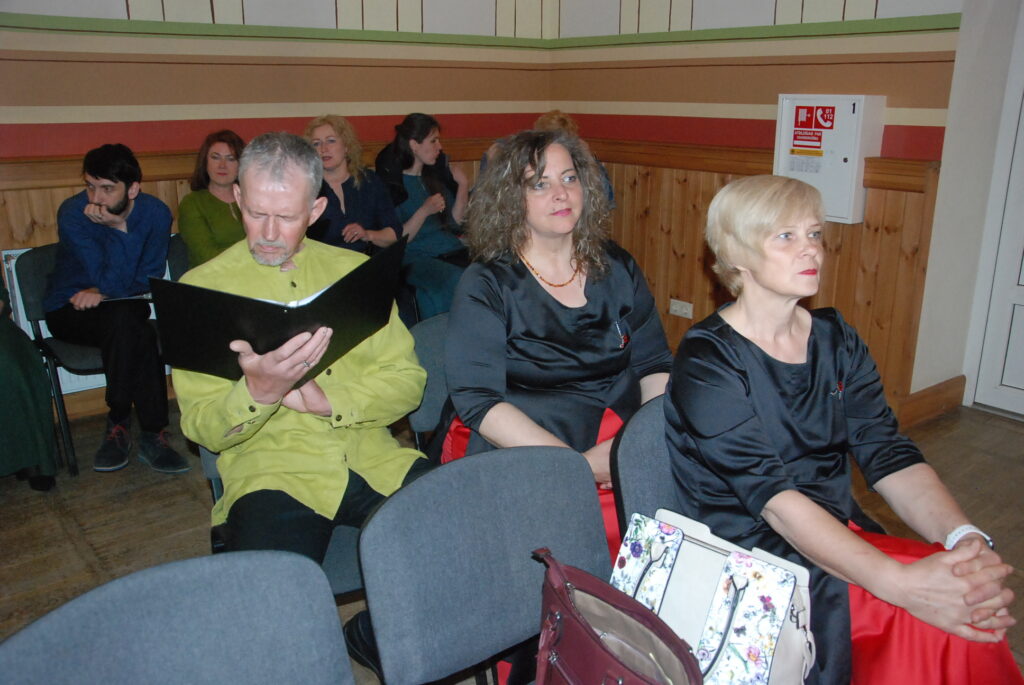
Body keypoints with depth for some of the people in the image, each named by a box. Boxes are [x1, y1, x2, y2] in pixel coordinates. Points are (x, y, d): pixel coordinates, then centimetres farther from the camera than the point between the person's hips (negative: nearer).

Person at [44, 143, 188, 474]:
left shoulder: (155, 212, -8)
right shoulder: (73, 213, -19)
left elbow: (150, 278, -3)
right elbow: (113, 283, -23)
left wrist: (102, 293, -15)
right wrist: (119, 228, -28)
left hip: (123, 308, 3)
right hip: (69, 311, -3)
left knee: (127, 326, -33)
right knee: (131, 328, -33)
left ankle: (119, 426, -18)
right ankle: (151, 433, -21)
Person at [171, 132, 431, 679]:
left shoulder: (356, 270, 12)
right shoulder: (203, 286, 4)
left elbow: (407, 380, 7)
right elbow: (201, 426, 0)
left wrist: (329, 400, -11)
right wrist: (257, 391, -22)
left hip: (371, 457, 4)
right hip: (270, 469, -3)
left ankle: (371, 641, 7)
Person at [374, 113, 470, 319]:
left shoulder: (437, 173, 17)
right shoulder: (392, 183, 0)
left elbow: (454, 223, 15)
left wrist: (463, 184, 5)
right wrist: (425, 211, -16)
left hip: (450, 250, 6)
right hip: (415, 257, -5)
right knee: (457, 282, -35)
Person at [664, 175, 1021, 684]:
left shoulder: (836, 341, 8)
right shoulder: (706, 361, -12)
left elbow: (890, 456, -1)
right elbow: (769, 494, -21)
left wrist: (965, 537, -20)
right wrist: (901, 583, -30)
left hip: (841, 539, 6)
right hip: (746, 553, -5)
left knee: (965, 610, -18)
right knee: (925, 617, -22)